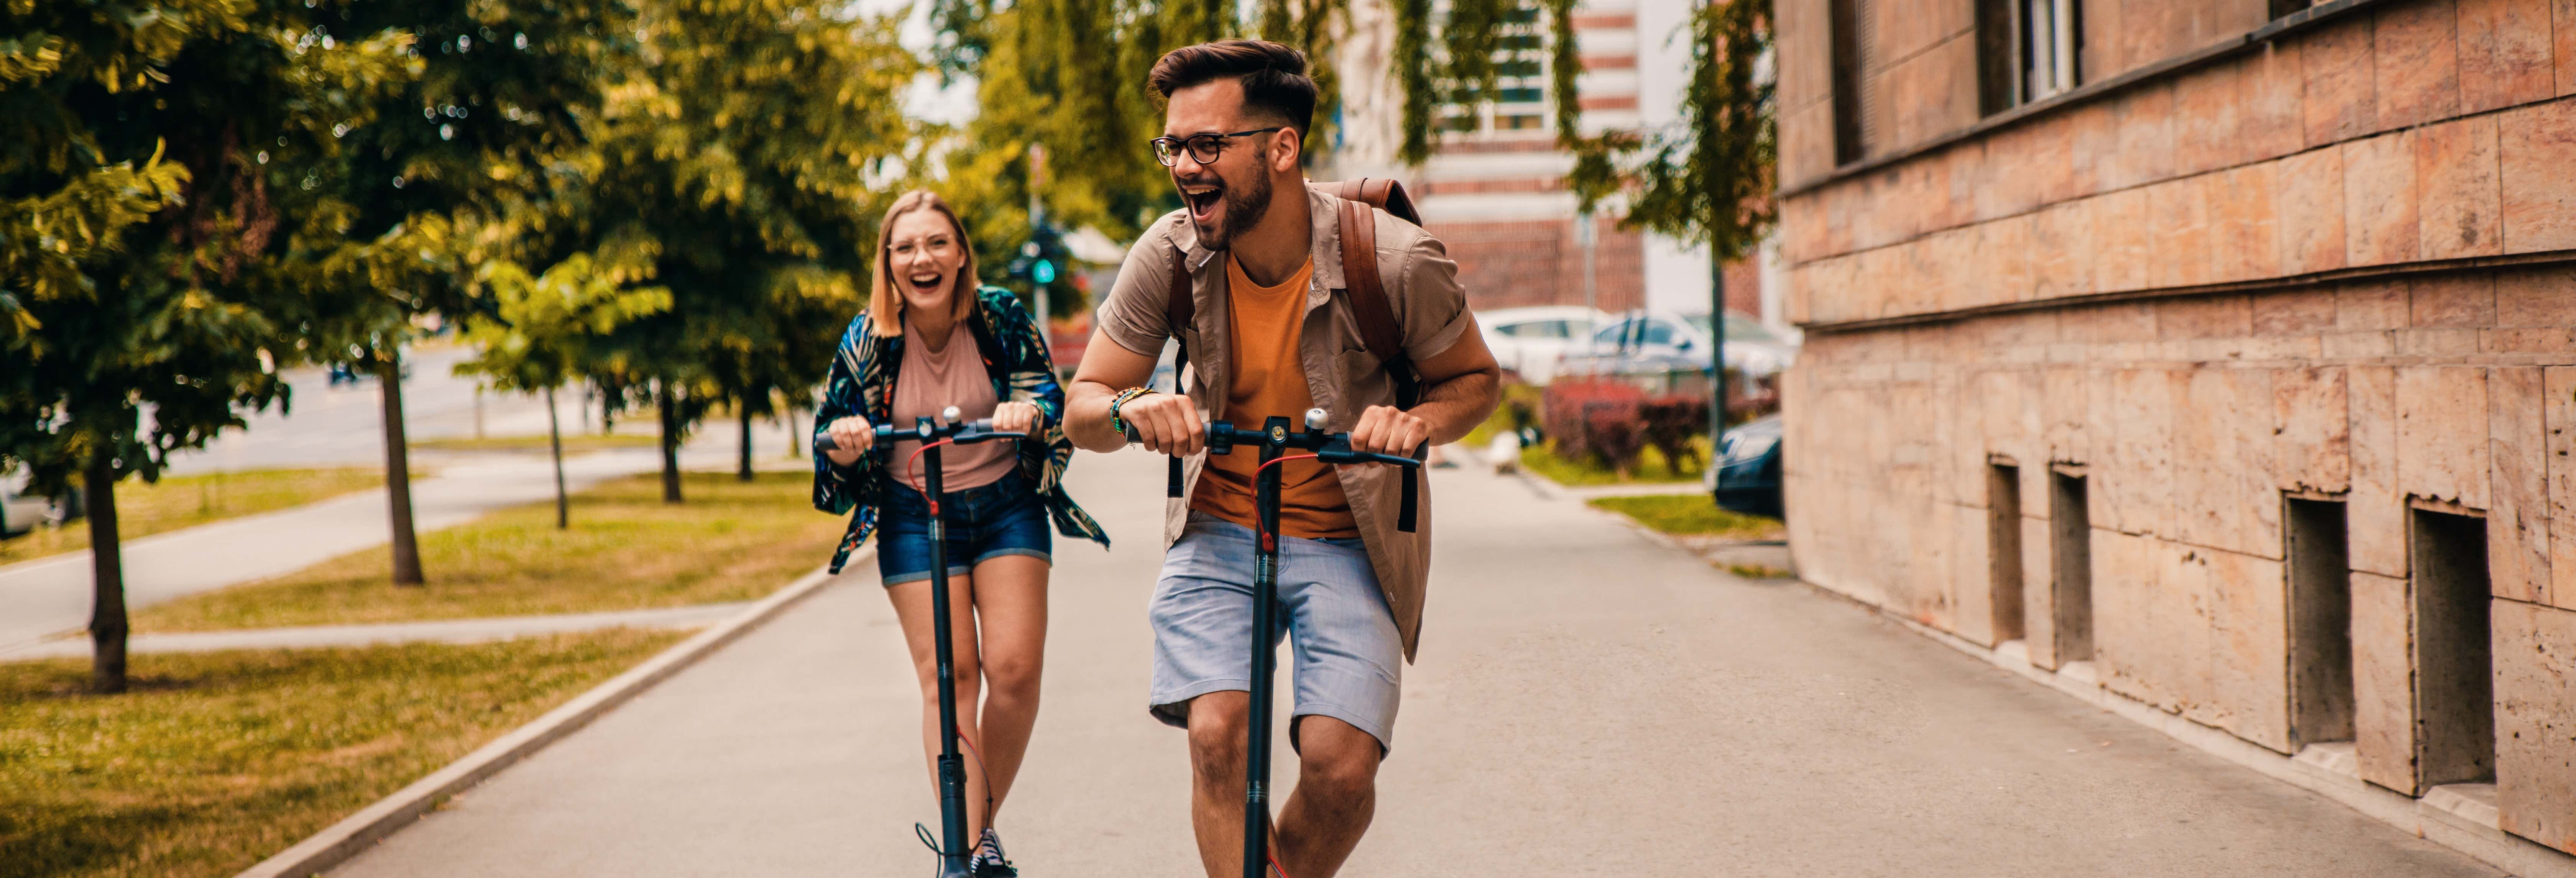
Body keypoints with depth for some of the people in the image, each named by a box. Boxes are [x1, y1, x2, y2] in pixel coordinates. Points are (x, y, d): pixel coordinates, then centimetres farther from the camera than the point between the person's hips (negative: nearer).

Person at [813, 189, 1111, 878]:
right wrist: (846, 440, -26)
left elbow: (1052, 398, -8)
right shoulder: (868, 340, -7)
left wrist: (1029, 409, -32)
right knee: (948, 681, -9)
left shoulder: (1002, 317, -8)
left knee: (1015, 671, -10)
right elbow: (833, 448, -1)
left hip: (1006, 505, 0)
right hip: (914, 516, 0)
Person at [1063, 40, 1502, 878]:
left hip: (1348, 543, -1)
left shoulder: (1396, 261, -18)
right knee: (1215, 736, -21)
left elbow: (1476, 378, 0)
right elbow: (1082, 407, -2)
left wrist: (1419, 421, -23)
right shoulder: (1169, 256, -12)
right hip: (1217, 532, 2)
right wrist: (1129, 410, -27)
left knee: (1341, 768, -16)